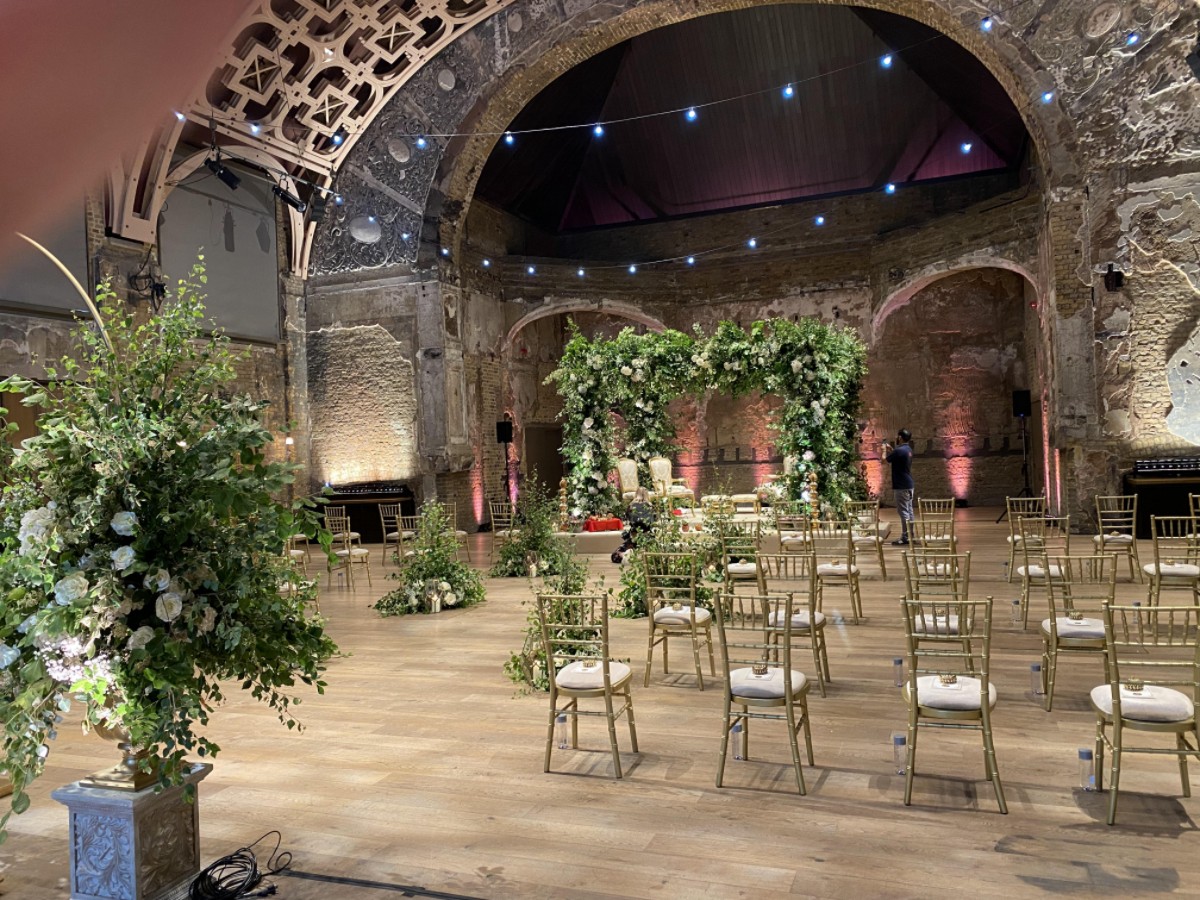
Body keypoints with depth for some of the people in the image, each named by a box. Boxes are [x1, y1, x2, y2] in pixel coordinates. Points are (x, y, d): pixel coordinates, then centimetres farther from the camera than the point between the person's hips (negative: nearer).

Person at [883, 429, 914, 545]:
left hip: (901, 486, -10)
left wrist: (885, 449, 9)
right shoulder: (908, 449, 10)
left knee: (903, 512, -7)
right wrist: (890, 448, 27)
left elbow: (885, 460, -8)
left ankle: (905, 538, -6)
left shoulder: (899, 450, -20)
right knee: (909, 511, 13)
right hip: (908, 485, 10)